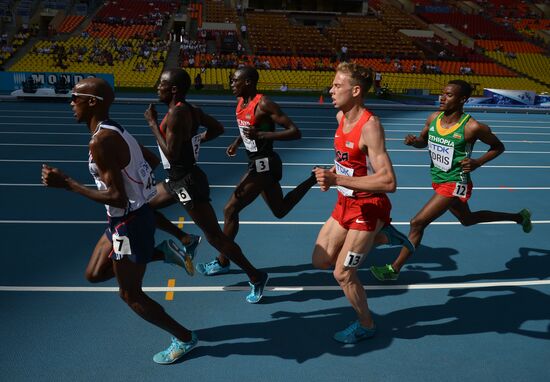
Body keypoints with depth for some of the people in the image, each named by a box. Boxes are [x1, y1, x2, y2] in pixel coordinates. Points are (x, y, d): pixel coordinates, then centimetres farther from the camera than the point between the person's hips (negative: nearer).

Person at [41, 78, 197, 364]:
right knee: (94, 274, 21)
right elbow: (152, 159, 16)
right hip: (128, 219, 9)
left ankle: (184, 339, 24)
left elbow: (117, 198, -27)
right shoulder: (115, 132, 4)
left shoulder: (100, 141, -25)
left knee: (130, 295, 8)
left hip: (129, 224, -9)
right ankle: (166, 252, 19)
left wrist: (66, 184, -23)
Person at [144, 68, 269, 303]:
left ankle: (256, 277, 8)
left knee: (214, 236, -2)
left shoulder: (176, 113, -20)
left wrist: (153, 123, -16)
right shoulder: (190, 110, 6)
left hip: (187, 182, -10)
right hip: (179, 179, 10)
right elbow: (217, 128, 17)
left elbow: (171, 155, -24)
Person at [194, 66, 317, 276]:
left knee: (231, 209, -7)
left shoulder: (264, 104, -20)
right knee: (280, 210, 23)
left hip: (263, 164, -10)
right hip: (259, 163, 10)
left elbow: (295, 132, -23)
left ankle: (222, 262, 7)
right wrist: (237, 142, 6)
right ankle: (313, 180, 33)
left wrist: (260, 135, -30)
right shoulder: (241, 102, 5)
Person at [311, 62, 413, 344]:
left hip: (368, 207, -8)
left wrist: (337, 180, -34)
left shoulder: (370, 126, -25)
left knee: (343, 274, 0)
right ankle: (383, 237, 23)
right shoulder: (341, 117, 1)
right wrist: (330, 174, 4)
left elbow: (388, 182, -32)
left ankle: (366, 325, 26)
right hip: (345, 203, 8)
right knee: (320, 261, 12)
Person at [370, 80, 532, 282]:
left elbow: (498, 147, -5)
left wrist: (477, 162, -20)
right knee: (467, 219, 28)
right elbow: (423, 141, 14)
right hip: (438, 180, 8)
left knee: (417, 223, -11)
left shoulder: (472, 127, -21)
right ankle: (519, 216, 49)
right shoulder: (433, 118, -4)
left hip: (454, 183, -8)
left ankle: (394, 269, 5)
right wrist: (413, 141, -10)